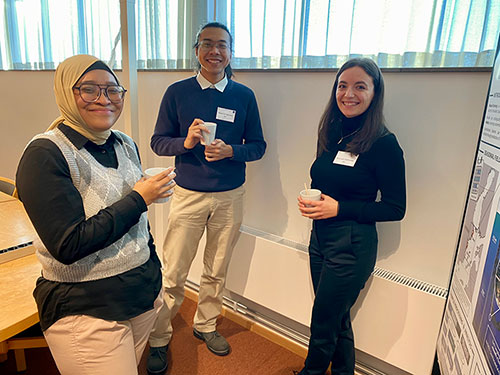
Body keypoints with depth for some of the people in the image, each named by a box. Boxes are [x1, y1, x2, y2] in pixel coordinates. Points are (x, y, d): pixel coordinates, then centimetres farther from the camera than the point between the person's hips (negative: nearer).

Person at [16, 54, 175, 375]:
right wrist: (138, 199, -18)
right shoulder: (45, 155, -16)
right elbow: (68, 246, -23)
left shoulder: (126, 145, 4)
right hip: (85, 310, -6)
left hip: (145, 292, 6)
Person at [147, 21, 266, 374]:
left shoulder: (244, 96, 3)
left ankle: (206, 325, 39)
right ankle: (159, 338, 26)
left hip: (230, 196, 2)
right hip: (188, 195, -1)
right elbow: (158, 142, 2)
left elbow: (258, 146, 4)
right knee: (173, 275, 2)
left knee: (217, 272, 15)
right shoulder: (177, 92, 0)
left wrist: (229, 151, -15)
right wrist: (185, 142, -18)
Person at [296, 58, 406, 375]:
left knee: (323, 322, 10)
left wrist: (339, 208, -19)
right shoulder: (331, 135, 5)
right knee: (337, 319, 21)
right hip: (320, 236, 6)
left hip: (351, 245, -6)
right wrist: (310, 202, -6)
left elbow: (396, 208, -13)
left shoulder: (384, 144, -14)